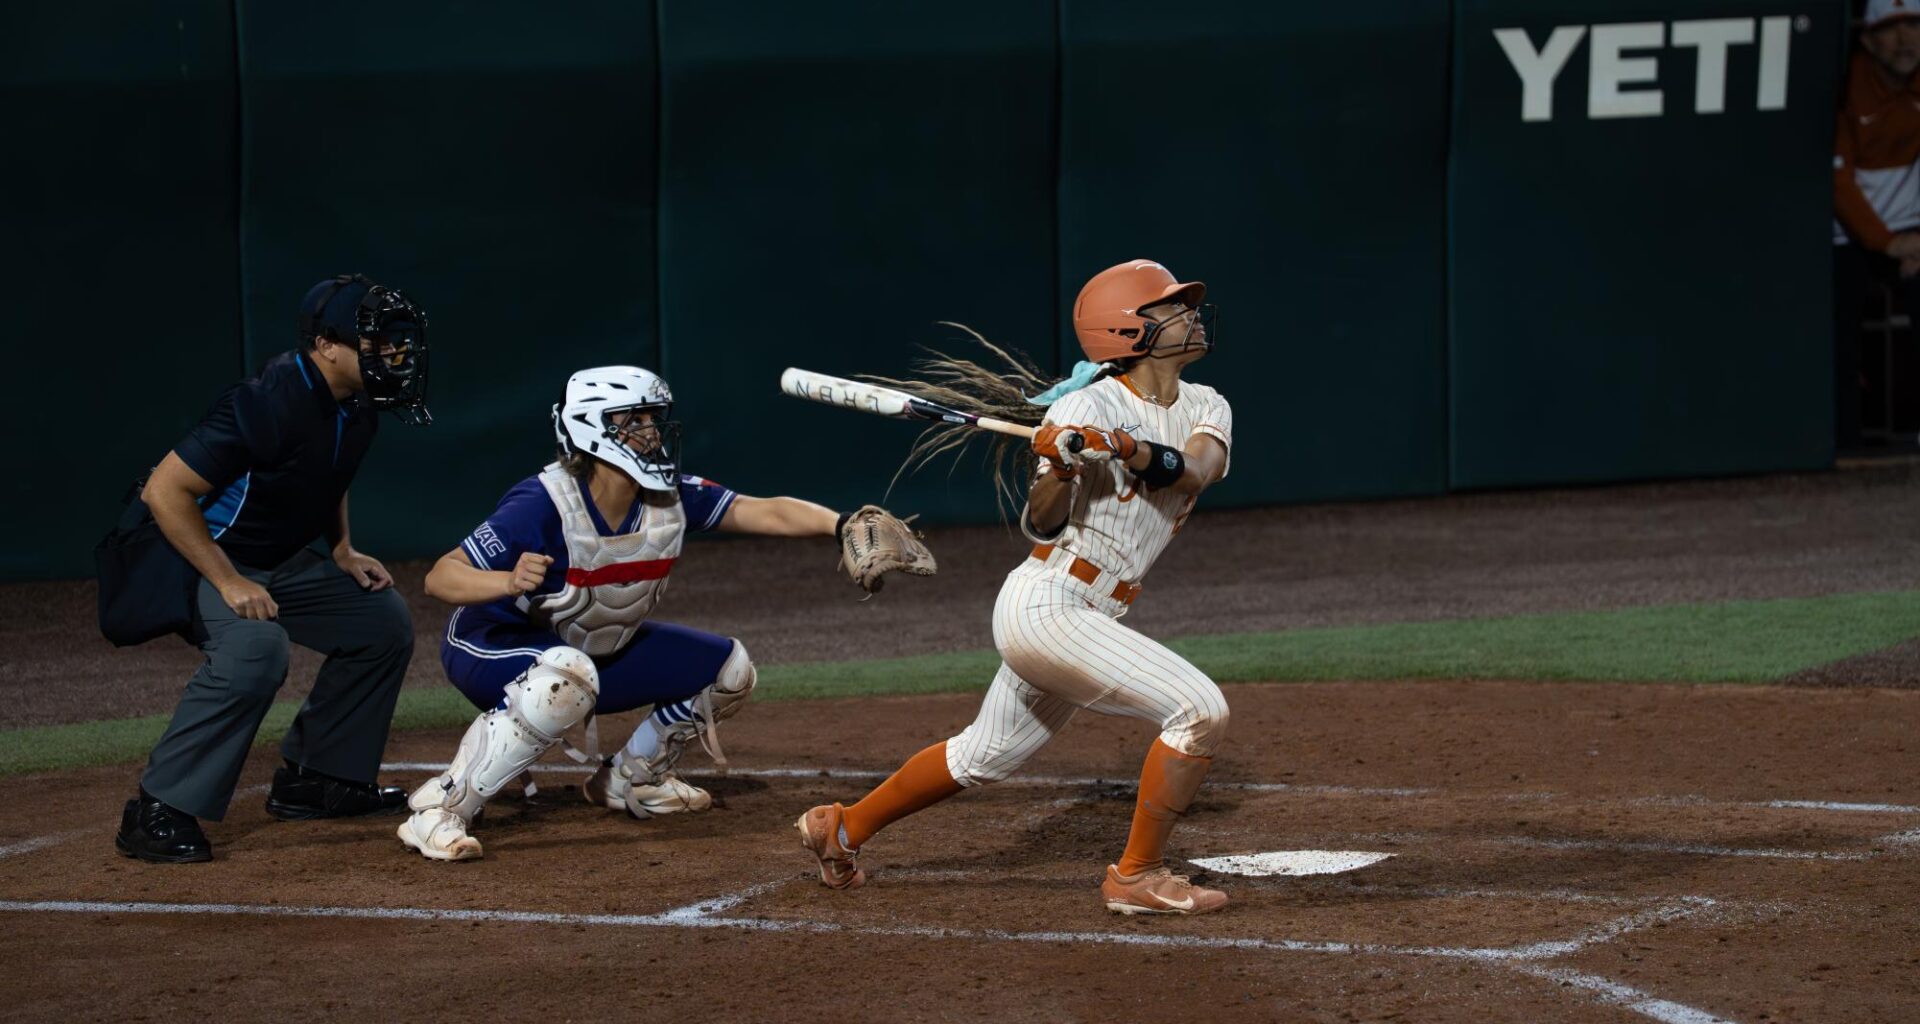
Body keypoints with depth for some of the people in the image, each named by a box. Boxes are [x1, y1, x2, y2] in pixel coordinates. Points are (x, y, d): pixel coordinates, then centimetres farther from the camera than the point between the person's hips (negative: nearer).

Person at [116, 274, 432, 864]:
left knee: (383, 621, 10)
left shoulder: (356, 405, -3)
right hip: (201, 558, -9)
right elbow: (165, 490, -30)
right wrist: (229, 584, -30)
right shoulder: (269, 404, -31)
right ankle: (156, 814, -29)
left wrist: (343, 550, 6)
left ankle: (314, 780, 20)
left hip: (281, 563, 9)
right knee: (255, 649, -34)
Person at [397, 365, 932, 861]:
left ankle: (629, 780, 24)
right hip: (492, 650, -8)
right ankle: (441, 809, -33)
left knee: (728, 670, 5)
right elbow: (441, 577, -34)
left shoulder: (671, 498, -12)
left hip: (599, 649, 8)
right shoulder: (544, 506, -31)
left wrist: (842, 526, -36)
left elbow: (767, 513, -18)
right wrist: (510, 581, -54)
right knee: (567, 676, -42)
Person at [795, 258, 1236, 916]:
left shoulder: (1206, 410, 7)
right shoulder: (1087, 406, -13)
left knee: (987, 754, 23)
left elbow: (1193, 473, -16)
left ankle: (842, 829, 38)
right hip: (1048, 606, -9)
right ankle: (1137, 878, -11)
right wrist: (1057, 468, -36)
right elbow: (1040, 524, -17)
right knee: (1200, 709, -19)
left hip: (1086, 615, 9)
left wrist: (1132, 451, -34)